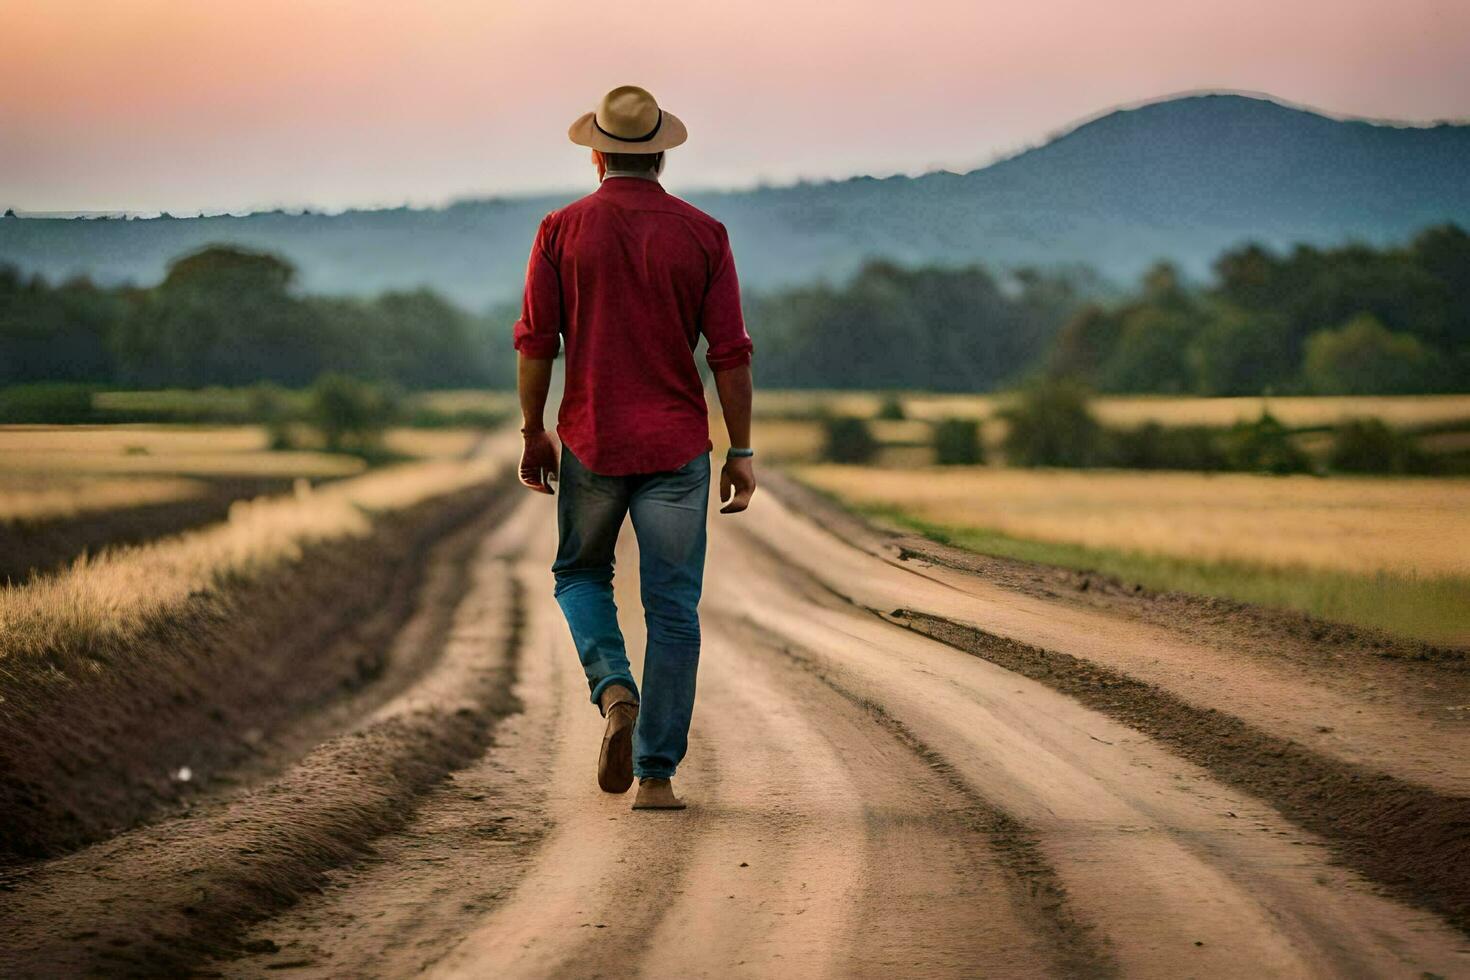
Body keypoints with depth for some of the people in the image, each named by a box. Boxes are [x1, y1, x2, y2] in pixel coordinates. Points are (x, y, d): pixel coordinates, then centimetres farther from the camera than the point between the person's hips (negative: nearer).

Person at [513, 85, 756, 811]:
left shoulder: (562, 230, -2)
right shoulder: (702, 235, -1)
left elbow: (536, 341, -2)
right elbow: (729, 352, -3)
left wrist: (533, 434, 9)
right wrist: (742, 451, 3)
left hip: (592, 442, 0)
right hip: (678, 445, 0)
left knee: (581, 574, 22)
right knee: (672, 607, 5)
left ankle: (615, 691, -5)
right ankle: (656, 773, 2)